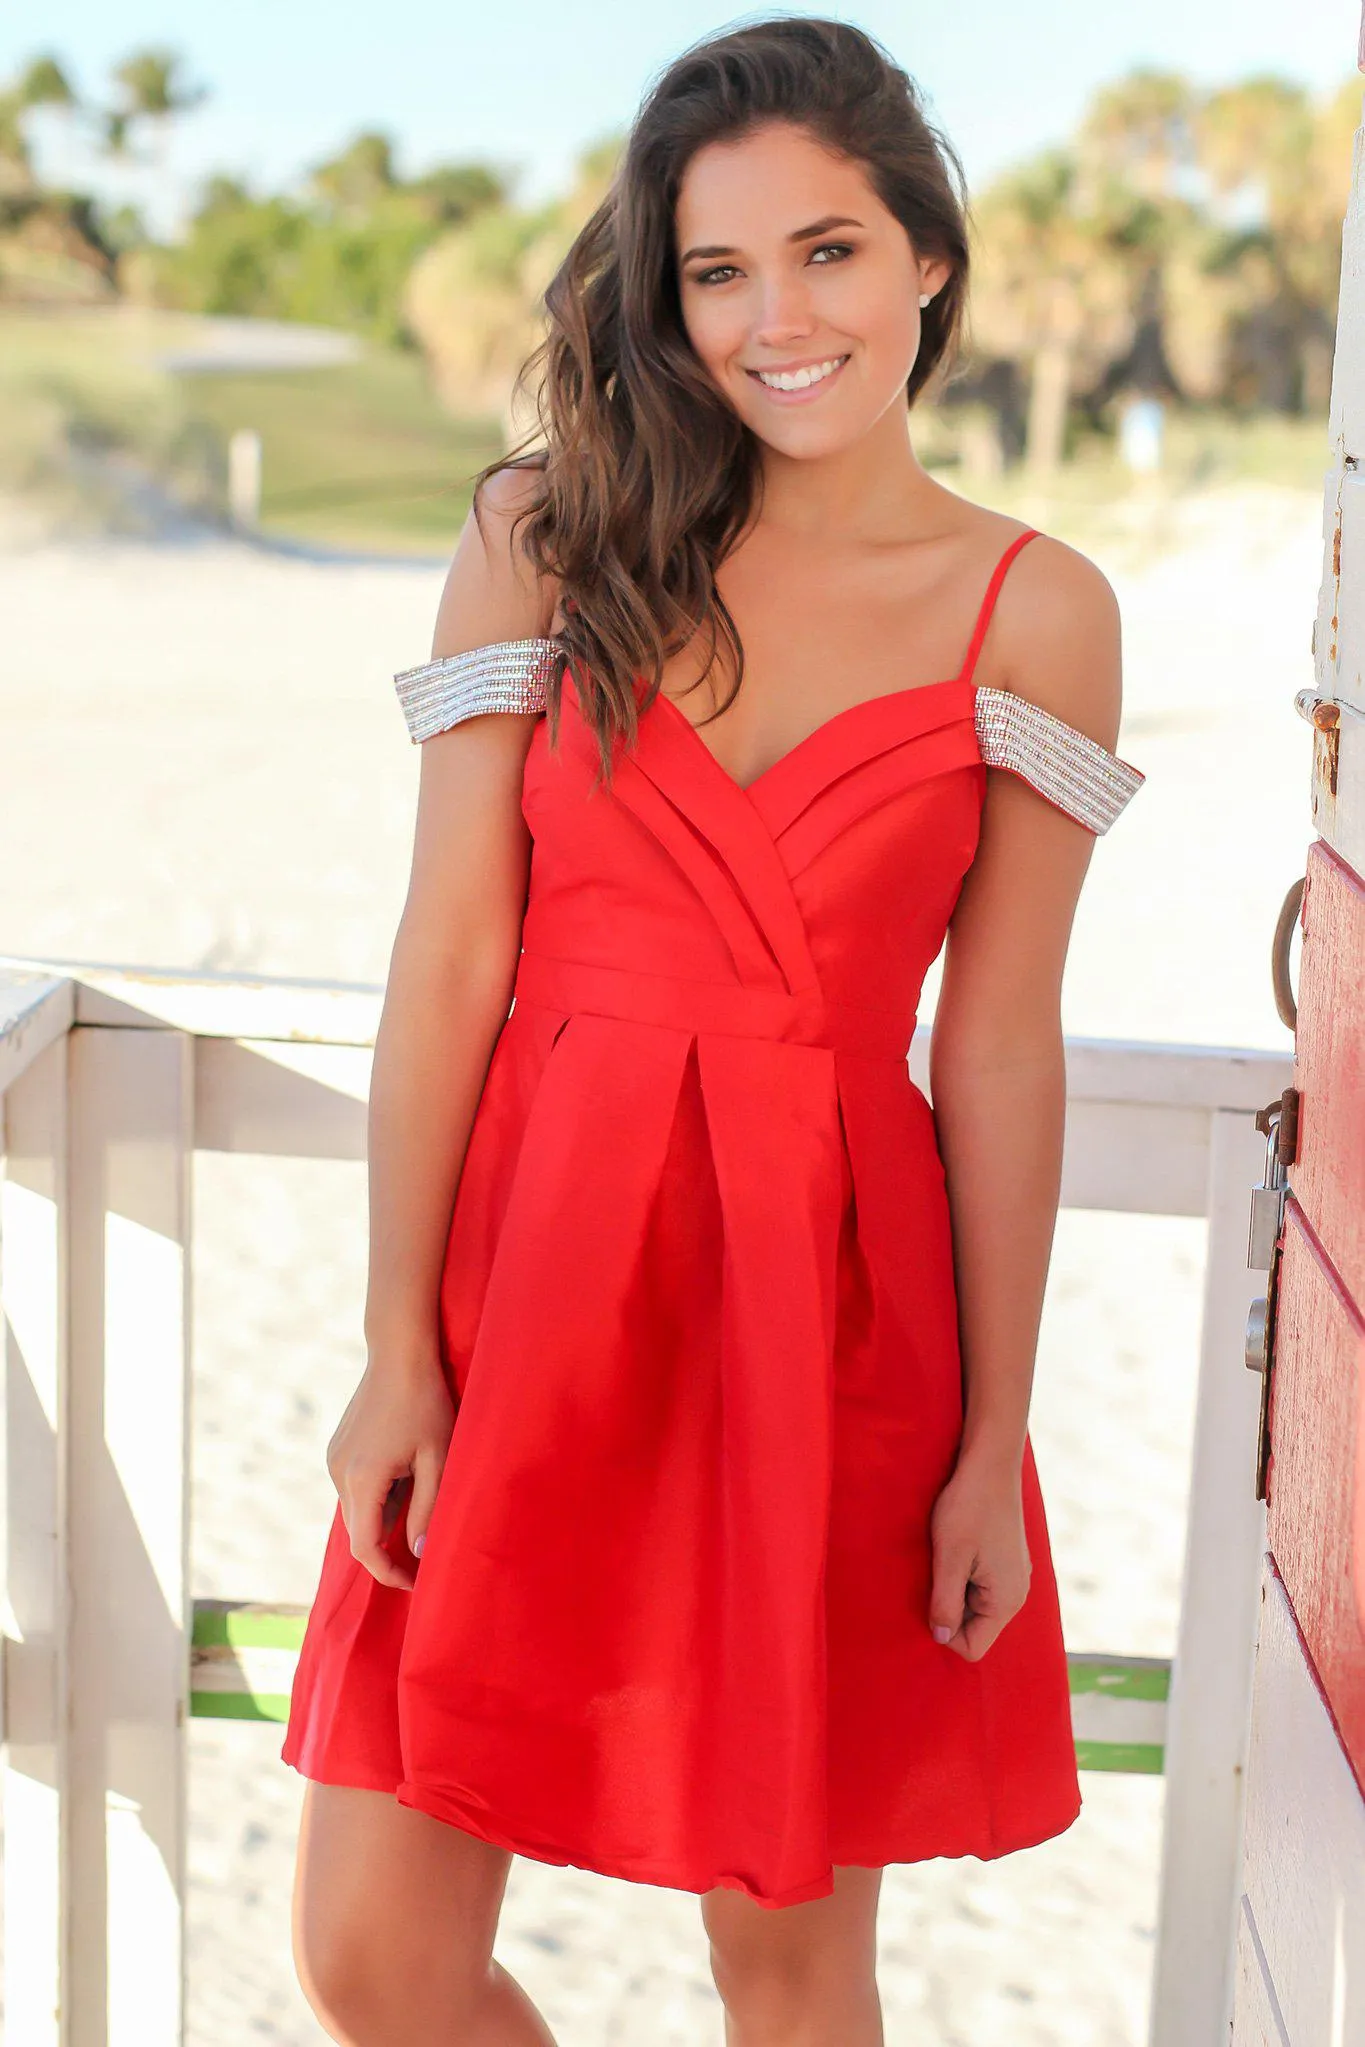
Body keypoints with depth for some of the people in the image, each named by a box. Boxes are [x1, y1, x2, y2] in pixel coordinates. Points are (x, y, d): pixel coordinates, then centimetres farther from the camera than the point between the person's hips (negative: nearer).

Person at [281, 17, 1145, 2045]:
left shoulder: (1033, 613, 0)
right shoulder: (550, 533, 1)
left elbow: (998, 1045, 0)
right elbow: (448, 957, -2)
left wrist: (996, 1445, 0)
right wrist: (396, 1347, -6)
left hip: (831, 1303, -1)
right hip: (535, 1267, 1)